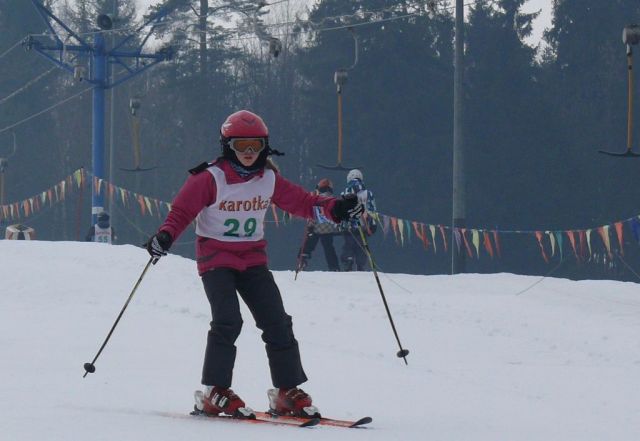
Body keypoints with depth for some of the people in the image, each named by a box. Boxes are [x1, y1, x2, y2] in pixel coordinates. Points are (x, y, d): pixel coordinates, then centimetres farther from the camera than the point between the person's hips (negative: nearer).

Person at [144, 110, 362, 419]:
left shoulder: (269, 179, 2)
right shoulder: (210, 179, -13)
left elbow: (301, 202, 6)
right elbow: (182, 211, -13)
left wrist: (334, 208, -9)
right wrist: (165, 236, -31)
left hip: (253, 259, 5)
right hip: (215, 258, -5)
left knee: (277, 322, -2)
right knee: (228, 321, -21)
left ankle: (287, 391, 9)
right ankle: (214, 393, -11)